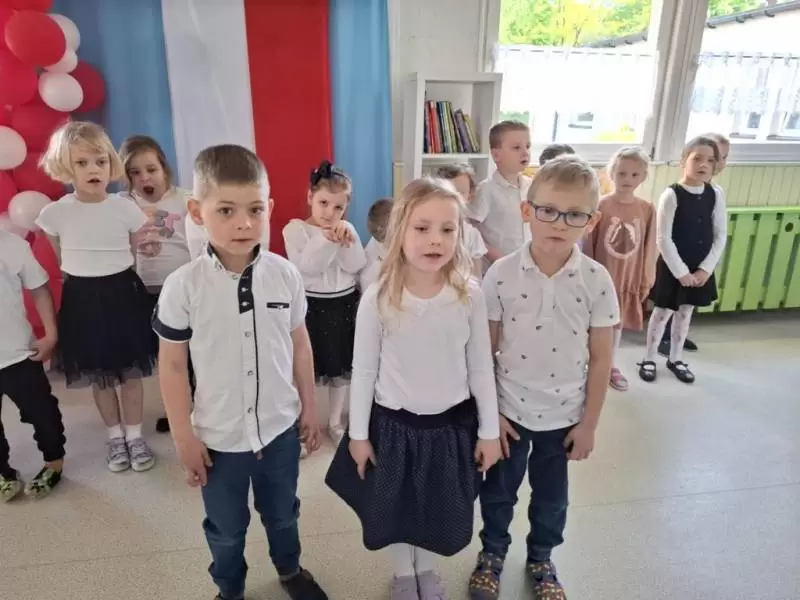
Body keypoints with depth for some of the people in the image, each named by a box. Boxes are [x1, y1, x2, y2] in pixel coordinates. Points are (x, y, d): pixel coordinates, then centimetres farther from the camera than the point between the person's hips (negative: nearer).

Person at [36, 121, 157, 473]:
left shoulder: (126, 208, -8)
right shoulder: (54, 214, -7)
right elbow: (61, 263, 8)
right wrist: (86, 282, 9)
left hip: (124, 295, 0)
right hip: (82, 301, 1)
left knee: (132, 372, 9)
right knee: (99, 376, 14)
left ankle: (134, 436, 27)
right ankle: (115, 436, 33)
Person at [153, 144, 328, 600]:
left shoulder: (285, 275, -11)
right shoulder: (183, 286, -18)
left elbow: (299, 345, 1)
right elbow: (172, 364, -8)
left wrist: (309, 408, 7)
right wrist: (184, 437, -5)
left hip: (281, 427, 2)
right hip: (219, 436, -2)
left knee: (283, 513, 26)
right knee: (226, 528, 21)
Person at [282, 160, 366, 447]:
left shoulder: (346, 229, 5)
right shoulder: (295, 229, -7)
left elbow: (356, 266, -7)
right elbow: (306, 267, -20)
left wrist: (344, 240, -20)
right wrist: (326, 240, -26)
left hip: (345, 305, 4)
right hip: (311, 306, -4)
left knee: (342, 368, 14)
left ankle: (336, 422, 32)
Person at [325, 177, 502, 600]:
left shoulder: (470, 296, -14)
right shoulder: (377, 299, -18)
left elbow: (481, 368, -4)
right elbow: (363, 370, -7)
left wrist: (489, 431, 2)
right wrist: (358, 433, -2)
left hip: (452, 422, 1)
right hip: (393, 423, -1)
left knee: (441, 505, 21)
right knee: (396, 503, 20)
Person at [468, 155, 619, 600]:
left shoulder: (597, 280, -13)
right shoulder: (501, 274, -15)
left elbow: (601, 359, -5)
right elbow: (484, 352, -7)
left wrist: (589, 422, -1)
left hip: (565, 414, 1)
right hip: (509, 410, 0)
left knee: (551, 495, 22)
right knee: (499, 489, 20)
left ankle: (541, 558, 48)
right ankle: (493, 552, 47)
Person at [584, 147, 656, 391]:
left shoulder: (647, 210, -4)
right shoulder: (600, 206, -13)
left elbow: (649, 249, 2)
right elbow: (588, 245, -8)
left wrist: (646, 281, 5)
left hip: (629, 278, 3)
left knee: (617, 323, 19)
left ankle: (612, 366, 38)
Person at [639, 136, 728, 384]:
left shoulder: (716, 194, -1)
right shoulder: (671, 195, -15)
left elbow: (721, 236, 1)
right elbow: (663, 239, -16)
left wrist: (705, 269, -7)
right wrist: (681, 271, -16)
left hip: (701, 268, 5)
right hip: (672, 267, -5)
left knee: (685, 313, 17)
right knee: (663, 312, 7)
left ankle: (675, 359, 34)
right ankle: (649, 359, 24)